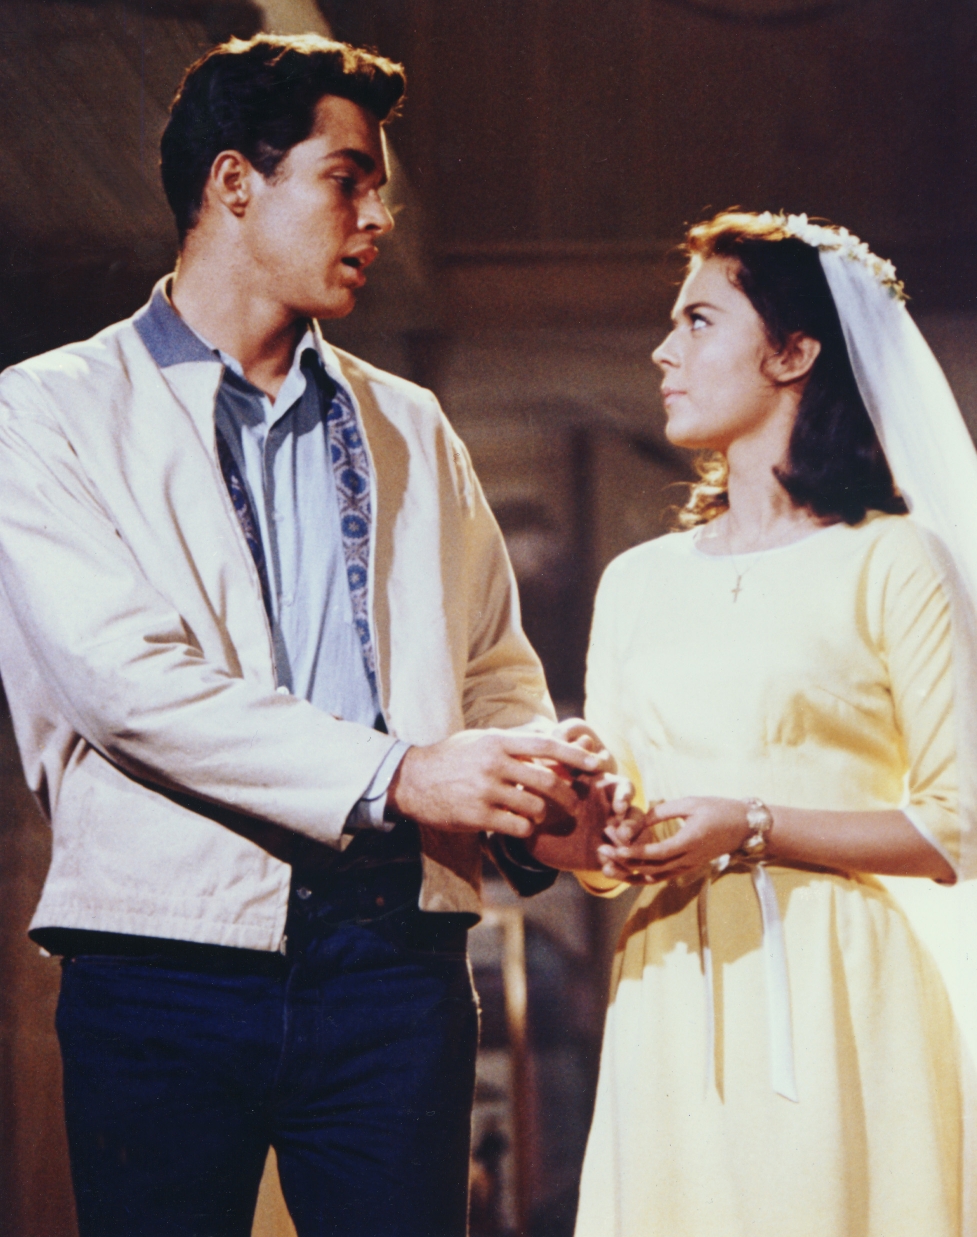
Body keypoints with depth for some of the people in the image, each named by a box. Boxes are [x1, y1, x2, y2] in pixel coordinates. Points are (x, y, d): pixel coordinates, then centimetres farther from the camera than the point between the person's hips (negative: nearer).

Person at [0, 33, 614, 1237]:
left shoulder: (409, 429, 19)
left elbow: (495, 665, 15)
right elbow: (123, 677, -12)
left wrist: (535, 796, -8)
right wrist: (397, 774, -19)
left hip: (393, 956, 4)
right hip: (166, 965, -3)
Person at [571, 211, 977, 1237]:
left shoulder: (892, 562, -2)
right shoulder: (637, 581, 16)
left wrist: (749, 830, -15)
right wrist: (594, 841, -6)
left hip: (834, 1006, -5)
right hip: (671, 1002, 5)